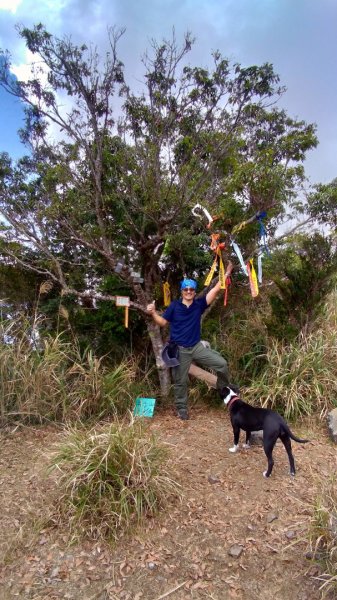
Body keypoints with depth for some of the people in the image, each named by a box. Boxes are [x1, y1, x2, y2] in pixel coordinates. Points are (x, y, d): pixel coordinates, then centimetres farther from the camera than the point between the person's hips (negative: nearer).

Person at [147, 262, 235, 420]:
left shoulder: (199, 304, 1)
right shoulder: (174, 306, -3)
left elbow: (215, 290, -3)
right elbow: (162, 322, 2)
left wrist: (226, 274, -6)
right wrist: (153, 313, -16)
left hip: (197, 347, 2)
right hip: (179, 350, -2)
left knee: (221, 364, -3)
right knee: (180, 381, 7)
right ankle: (181, 408, 27)